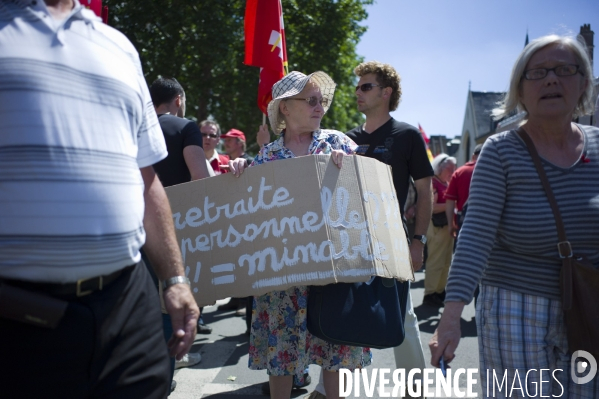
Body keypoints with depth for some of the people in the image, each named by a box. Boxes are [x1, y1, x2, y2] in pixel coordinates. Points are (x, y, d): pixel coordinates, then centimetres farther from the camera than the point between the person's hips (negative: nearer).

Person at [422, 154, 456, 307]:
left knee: (446, 262, 13)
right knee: (435, 262, -6)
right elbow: (432, 207, -21)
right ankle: (429, 294, 1)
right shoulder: (433, 183, -12)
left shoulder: (447, 184, 17)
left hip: (447, 226, 10)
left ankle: (440, 291, 23)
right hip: (437, 227, -9)